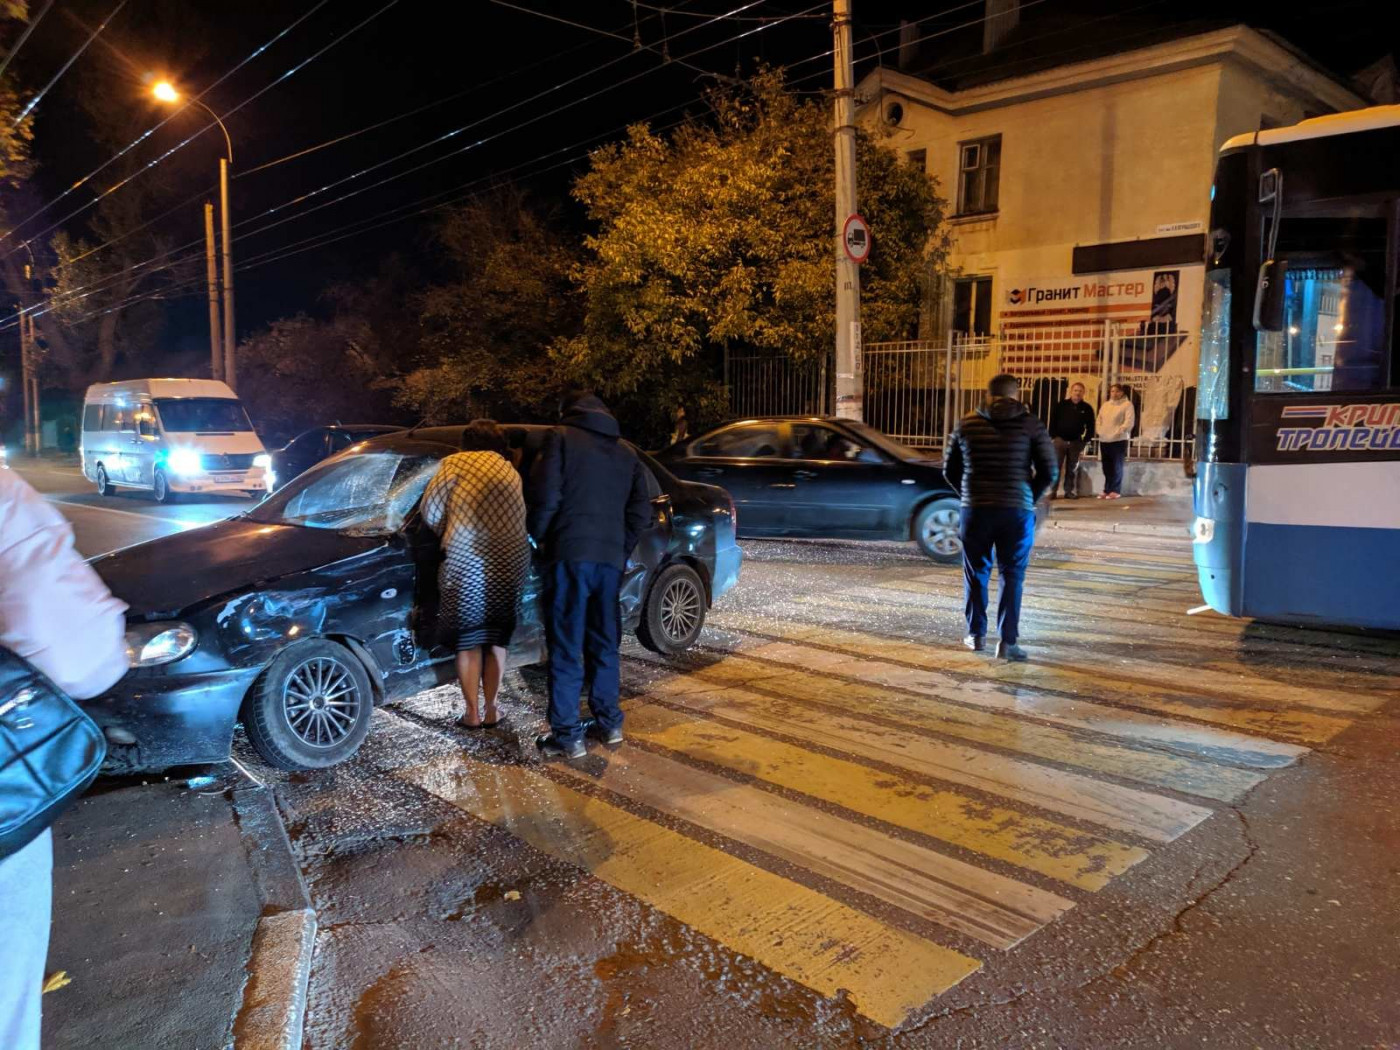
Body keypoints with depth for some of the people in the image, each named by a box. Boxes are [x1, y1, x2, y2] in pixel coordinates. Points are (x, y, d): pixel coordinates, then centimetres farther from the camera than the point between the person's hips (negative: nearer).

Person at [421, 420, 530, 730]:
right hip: (511, 562, 4)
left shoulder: (456, 463, 5)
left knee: (468, 641, 8)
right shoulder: (510, 471, 19)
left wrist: (447, 534, 18)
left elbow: (431, 510, 1)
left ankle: (472, 712, 12)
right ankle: (491, 709, 19)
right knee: (496, 639, 16)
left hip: (467, 563, -4)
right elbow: (519, 518, 14)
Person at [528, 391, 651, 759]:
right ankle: (608, 722, 22)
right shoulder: (625, 453, 18)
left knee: (566, 646, -2)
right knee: (603, 642, 16)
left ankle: (567, 735, 1)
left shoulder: (561, 438, 1)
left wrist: (540, 537, 6)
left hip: (570, 554, -5)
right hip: (611, 558, 6)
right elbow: (640, 511, 12)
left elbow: (546, 497, -9)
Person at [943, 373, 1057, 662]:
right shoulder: (1031, 425, -1)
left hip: (975, 510, 2)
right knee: (1012, 576, 6)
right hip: (1017, 511, -1)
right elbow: (1048, 473, -4)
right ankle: (1007, 641, 3)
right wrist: (1030, 498, 11)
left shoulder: (967, 424, 4)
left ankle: (976, 634, 22)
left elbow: (950, 470, 9)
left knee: (976, 573, 14)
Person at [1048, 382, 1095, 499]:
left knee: (1072, 468, 6)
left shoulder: (1087, 409, 3)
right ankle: (1052, 491, -1)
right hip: (1060, 440, -1)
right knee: (1056, 466, -4)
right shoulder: (1062, 405, 1)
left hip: (1076, 441, 1)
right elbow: (1053, 421, 3)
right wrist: (1053, 436, -3)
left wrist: (1086, 440, -1)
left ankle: (1070, 491, 13)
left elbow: (1090, 426, 7)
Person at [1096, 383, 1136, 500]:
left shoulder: (1127, 404, -1)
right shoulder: (1105, 405, 18)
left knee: (1116, 466, -6)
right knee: (1106, 467, 7)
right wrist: (1100, 431, 6)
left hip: (1119, 440, -6)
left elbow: (1129, 421, -11)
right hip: (1104, 440, 6)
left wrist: (1120, 431, -20)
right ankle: (1107, 490, 12)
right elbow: (1099, 420, 22)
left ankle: (1115, 491, -2)